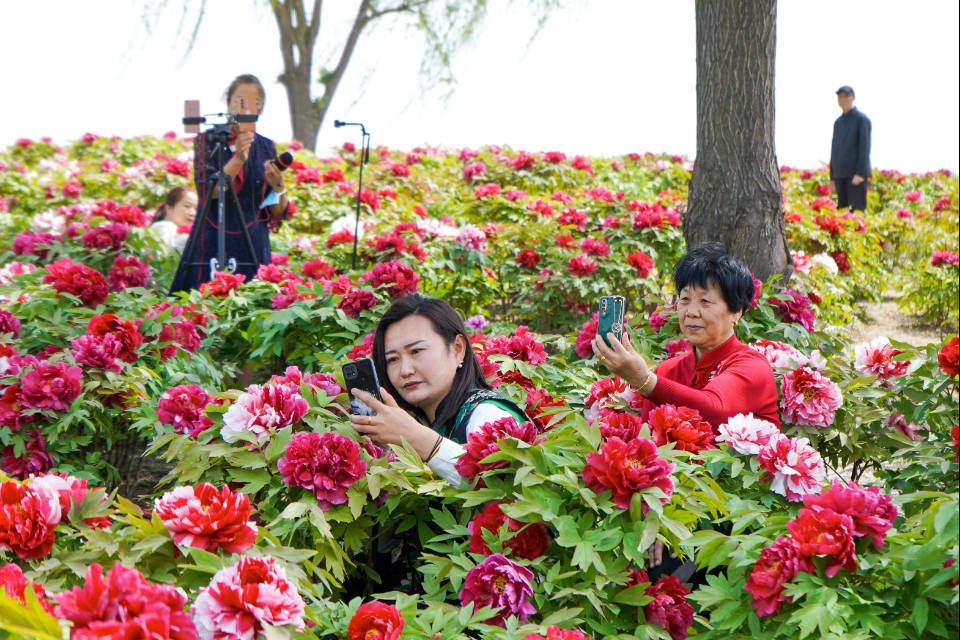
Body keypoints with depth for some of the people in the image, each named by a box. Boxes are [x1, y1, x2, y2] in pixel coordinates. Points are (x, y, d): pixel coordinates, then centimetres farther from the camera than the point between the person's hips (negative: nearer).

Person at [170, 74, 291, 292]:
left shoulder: (266, 147, 8)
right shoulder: (207, 141, 1)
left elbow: (277, 213, 5)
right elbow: (209, 191, -15)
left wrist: (278, 186, -14)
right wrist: (238, 159, -25)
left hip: (252, 246, 2)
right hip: (211, 245, -2)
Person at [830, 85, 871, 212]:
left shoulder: (862, 119, -2)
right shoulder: (838, 122, 19)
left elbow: (865, 147, -10)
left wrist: (861, 173, -19)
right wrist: (832, 178, 16)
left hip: (857, 174, -7)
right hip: (841, 175, 7)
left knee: (857, 209, -12)